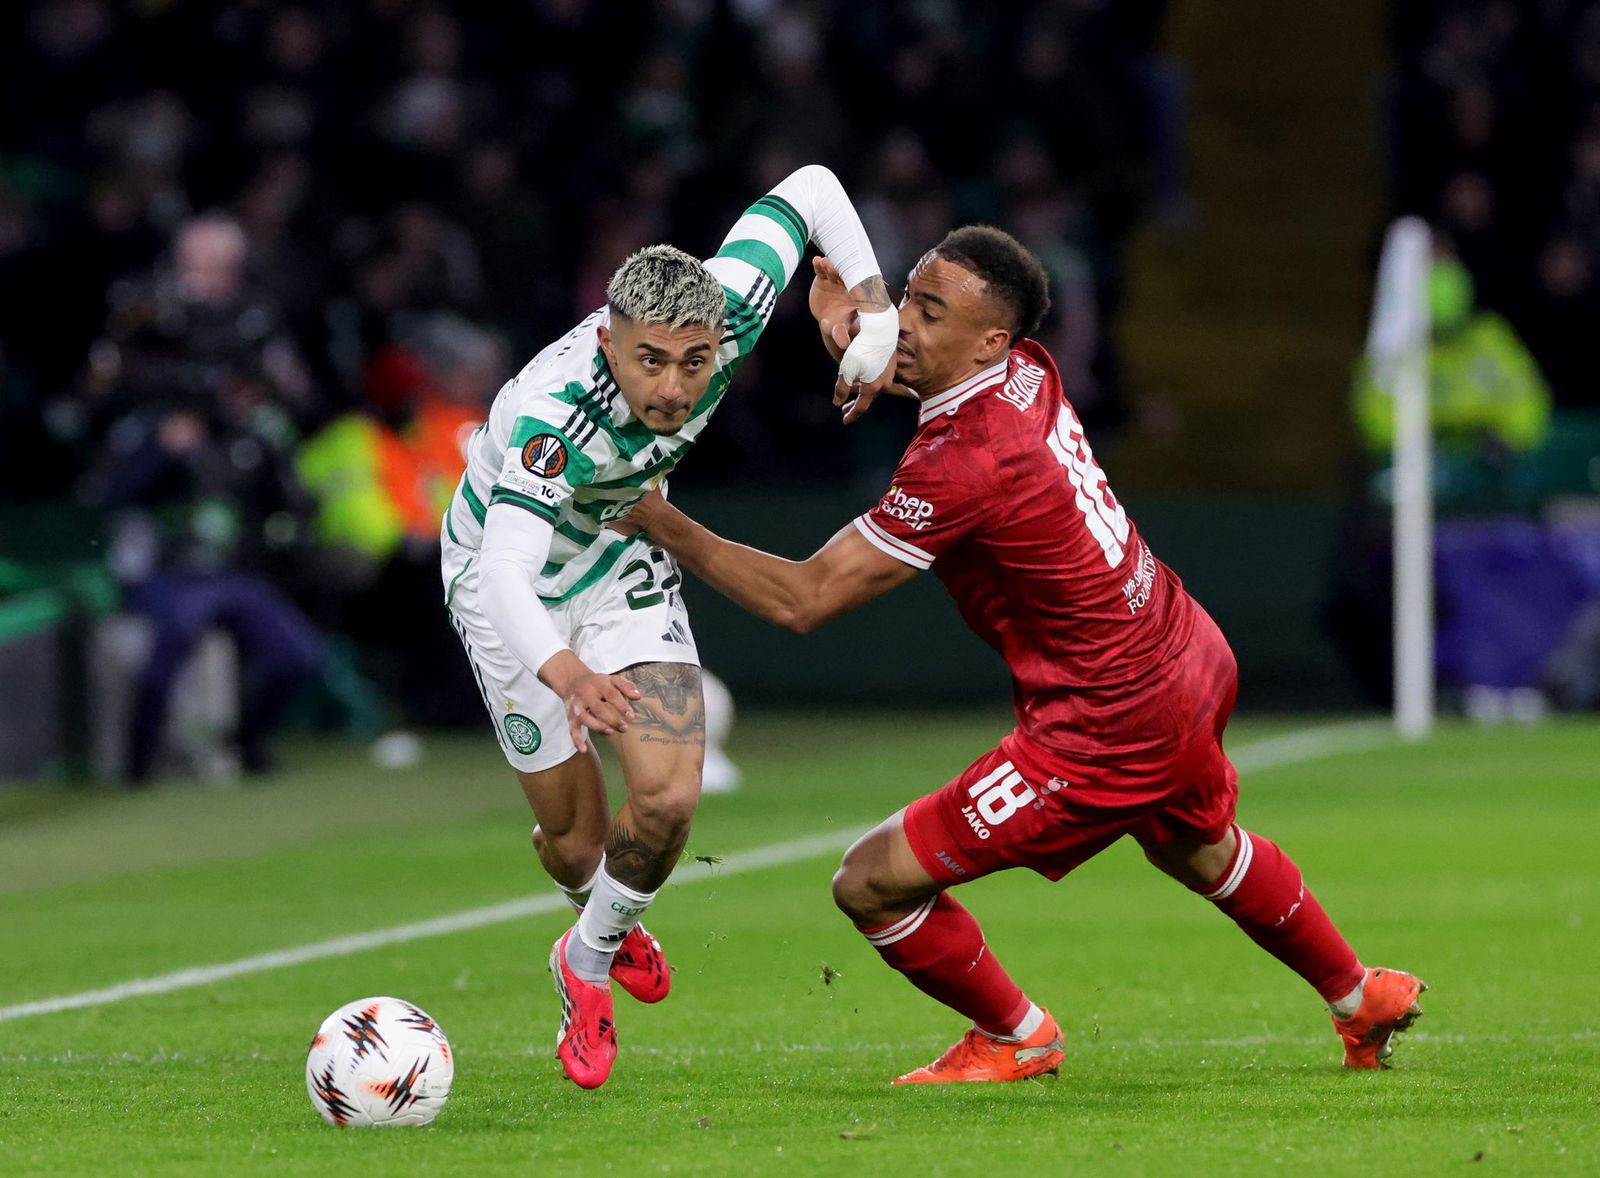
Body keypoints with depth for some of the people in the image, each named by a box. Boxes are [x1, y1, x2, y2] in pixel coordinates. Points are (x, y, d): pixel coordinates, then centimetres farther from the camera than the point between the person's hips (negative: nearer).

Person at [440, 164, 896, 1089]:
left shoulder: (727, 312, -28)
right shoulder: (552, 418, -43)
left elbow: (809, 188, -11)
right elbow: (505, 569, -55)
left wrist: (874, 312, -14)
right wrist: (564, 673, -73)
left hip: (627, 563, 4)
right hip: (512, 587, -4)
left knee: (668, 796, -15)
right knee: (574, 836, 3)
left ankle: (591, 959, 15)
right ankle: (604, 920, 42)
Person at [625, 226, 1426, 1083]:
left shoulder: (960, 466, -28)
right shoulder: (1028, 372, -4)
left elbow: (801, 599, -25)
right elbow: (907, 374, 21)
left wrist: (661, 523, -18)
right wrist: (849, 338, -3)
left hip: (1111, 735, -10)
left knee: (872, 883, -3)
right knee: (1199, 850, 39)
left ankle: (1015, 1037, 21)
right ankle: (1360, 999, 58)